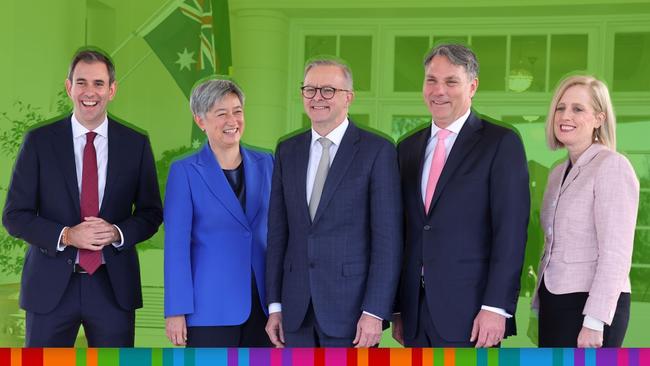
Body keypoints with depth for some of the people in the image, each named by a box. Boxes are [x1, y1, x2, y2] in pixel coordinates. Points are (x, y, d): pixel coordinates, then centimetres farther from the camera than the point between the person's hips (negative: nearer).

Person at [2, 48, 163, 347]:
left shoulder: (136, 144, 4)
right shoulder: (39, 142, 0)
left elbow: (151, 213, 7)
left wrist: (117, 233, -13)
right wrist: (66, 236, -16)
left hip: (113, 285, 1)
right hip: (51, 285, -1)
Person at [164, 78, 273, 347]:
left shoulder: (265, 164, 7)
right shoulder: (185, 171, -4)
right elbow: (176, 245, -6)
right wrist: (176, 311, -10)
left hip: (262, 304, 4)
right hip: (211, 306, -4)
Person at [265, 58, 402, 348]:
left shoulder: (377, 151, -5)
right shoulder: (287, 151, 10)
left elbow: (387, 238, -8)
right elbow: (278, 232, 10)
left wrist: (375, 312, -13)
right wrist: (275, 305, 8)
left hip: (350, 306, -4)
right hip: (296, 310, 4)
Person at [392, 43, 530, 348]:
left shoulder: (501, 143, -3)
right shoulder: (408, 148, 13)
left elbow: (511, 232, -9)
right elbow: (403, 233, 13)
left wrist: (496, 308, -15)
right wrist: (398, 309, 10)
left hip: (471, 313, -5)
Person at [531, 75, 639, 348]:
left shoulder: (612, 166, -11)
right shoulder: (558, 173, 13)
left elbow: (616, 253, -17)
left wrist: (594, 321, -20)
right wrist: (540, 305, 15)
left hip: (591, 305, -7)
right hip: (555, 303, 7)